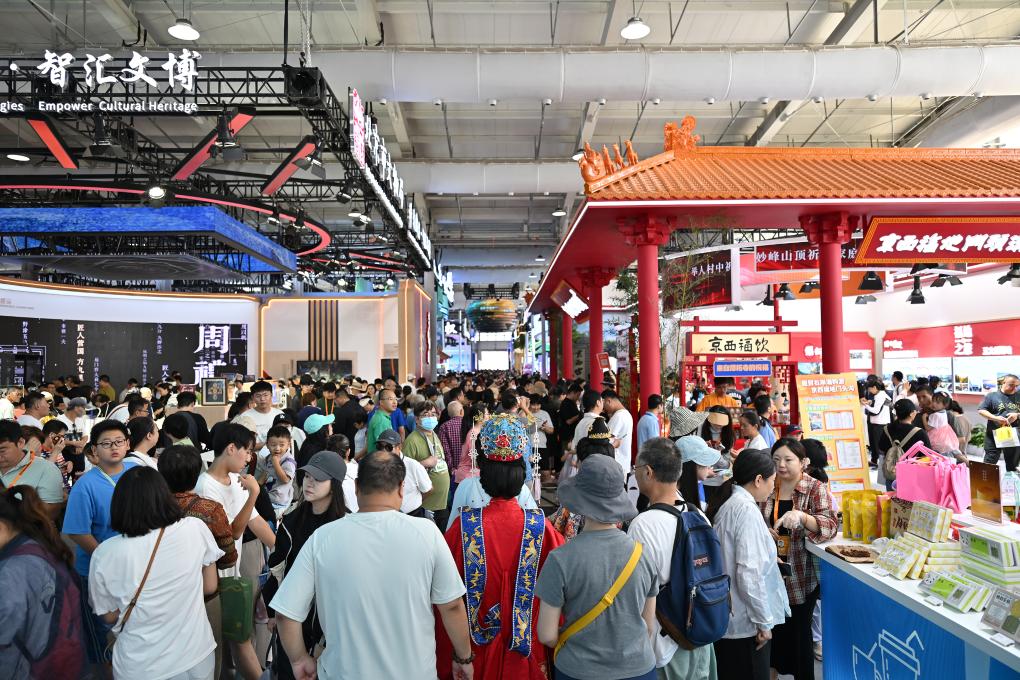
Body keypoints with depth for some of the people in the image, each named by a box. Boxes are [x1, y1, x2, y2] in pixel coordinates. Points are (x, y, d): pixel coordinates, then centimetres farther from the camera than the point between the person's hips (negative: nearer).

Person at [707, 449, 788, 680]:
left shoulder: (727, 503, 7)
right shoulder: (747, 508, -20)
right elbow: (749, 573, -24)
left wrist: (768, 557, 25)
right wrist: (764, 621, -16)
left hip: (725, 617, 9)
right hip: (746, 622, -9)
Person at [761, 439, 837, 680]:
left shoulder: (816, 489, -8)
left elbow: (830, 526, -18)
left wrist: (801, 517, -34)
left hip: (801, 576, -3)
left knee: (800, 630, 9)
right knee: (775, 626, 13)